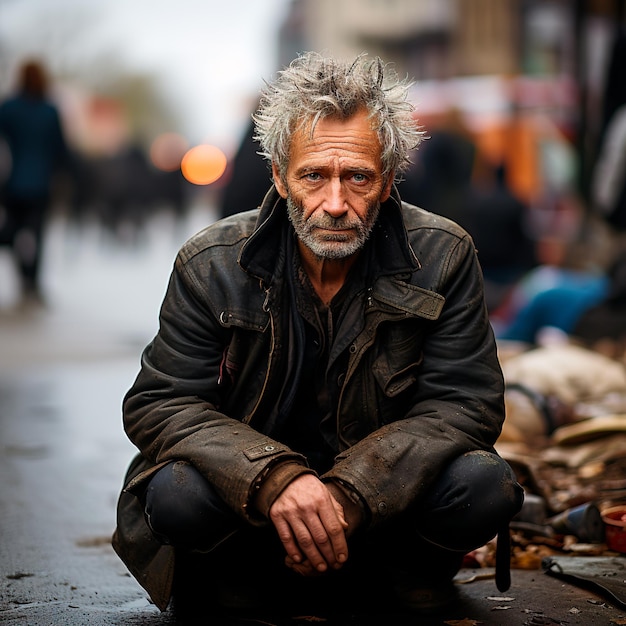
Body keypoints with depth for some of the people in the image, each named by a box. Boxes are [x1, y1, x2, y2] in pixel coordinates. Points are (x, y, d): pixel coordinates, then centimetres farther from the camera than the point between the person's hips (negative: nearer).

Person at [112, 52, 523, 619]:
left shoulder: (442, 256, -9)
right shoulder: (211, 264, -9)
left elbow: (465, 403, -11)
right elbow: (158, 403, -9)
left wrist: (349, 493, -28)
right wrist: (274, 478, -29)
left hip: (384, 492, 1)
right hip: (251, 498, 0)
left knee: (486, 486, -28)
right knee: (177, 496, -32)